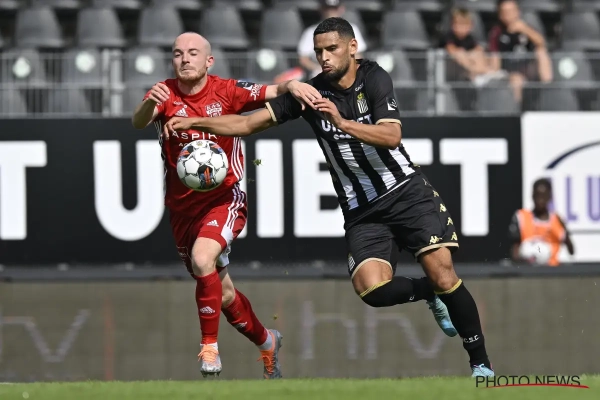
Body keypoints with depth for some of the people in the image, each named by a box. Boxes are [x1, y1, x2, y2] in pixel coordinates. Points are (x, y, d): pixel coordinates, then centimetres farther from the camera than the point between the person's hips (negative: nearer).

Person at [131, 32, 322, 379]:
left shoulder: (226, 91, -6)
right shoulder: (165, 94, -6)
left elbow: (271, 92, -16)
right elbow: (139, 122, -24)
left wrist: (291, 85, -39)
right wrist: (149, 105, -47)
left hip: (224, 197, -3)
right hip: (182, 205, 3)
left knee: (202, 259, -32)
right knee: (223, 295, 14)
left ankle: (210, 346, -18)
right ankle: (266, 341, 41)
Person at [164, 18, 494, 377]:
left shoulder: (374, 78, -7)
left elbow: (392, 135, -21)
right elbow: (247, 124, 2)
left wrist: (342, 122, -33)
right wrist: (191, 122, -7)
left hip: (408, 190, -2)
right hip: (362, 210, 2)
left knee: (442, 275, -16)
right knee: (372, 288, -22)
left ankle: (480, 362, 1)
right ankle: (431, 293, 9)